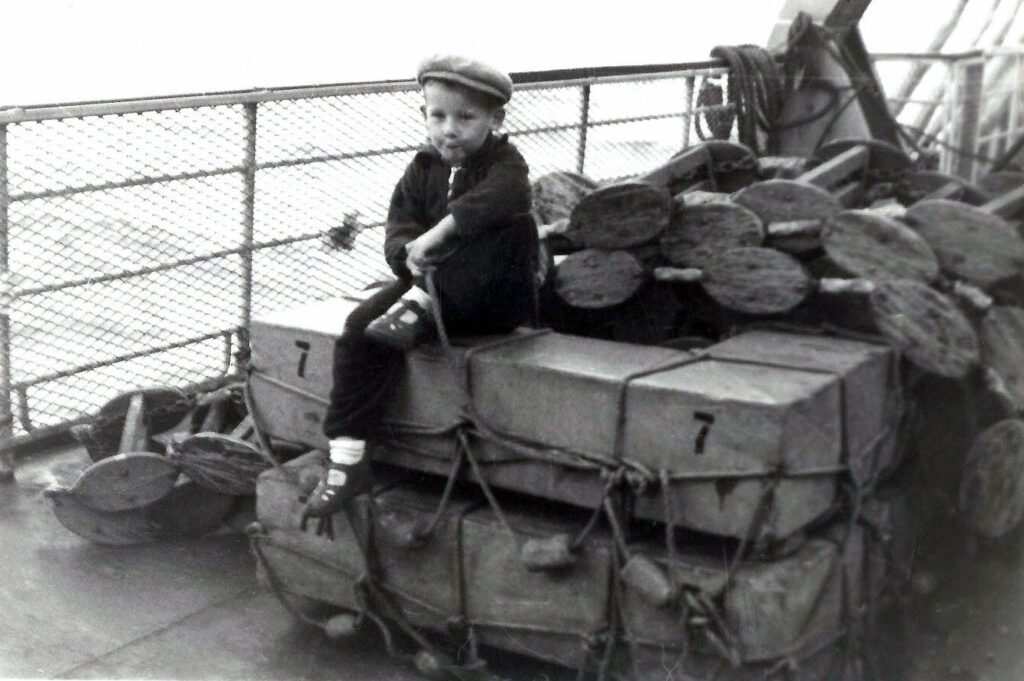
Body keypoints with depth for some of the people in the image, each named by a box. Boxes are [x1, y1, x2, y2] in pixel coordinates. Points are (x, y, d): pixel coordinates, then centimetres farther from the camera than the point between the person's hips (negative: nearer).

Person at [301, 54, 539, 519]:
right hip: (432, 284, 4)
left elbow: (495, 199, -31)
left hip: (497, 298, -4)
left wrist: (438, 232, -45)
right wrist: (409, 253, -26)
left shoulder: (504, 164, -6)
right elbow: (399, 228, -1)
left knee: (511, 227, -32)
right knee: (361, 328, -20)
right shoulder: (423, 169, 8)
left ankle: (419, 307, -24)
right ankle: (346, 459, -19)